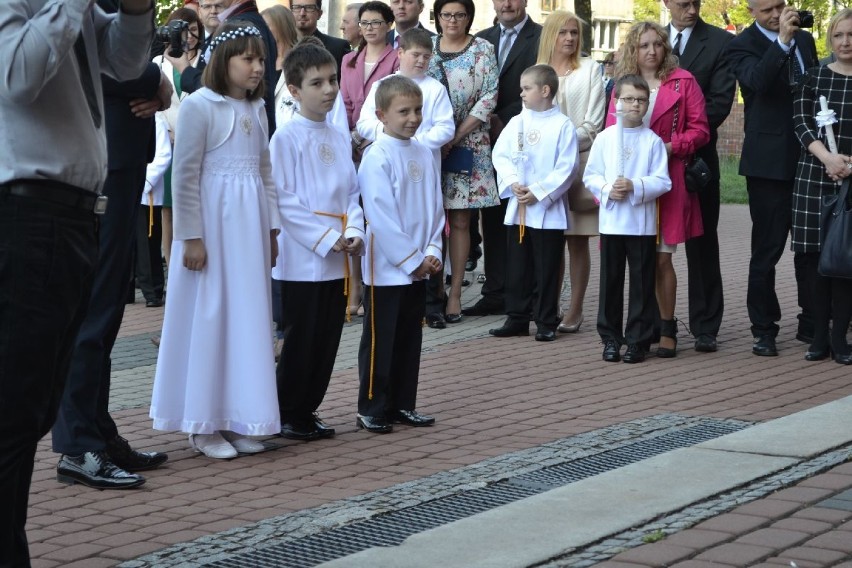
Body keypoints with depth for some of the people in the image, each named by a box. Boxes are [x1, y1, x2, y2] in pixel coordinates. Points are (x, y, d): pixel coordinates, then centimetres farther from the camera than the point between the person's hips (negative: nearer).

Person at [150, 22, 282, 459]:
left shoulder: (256, 109, 12)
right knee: (209, 316, -2)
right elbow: (185, 176, -11)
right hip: (212, 221, -7)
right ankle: (203, 424, 6)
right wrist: (191, 237, -14)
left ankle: (237, 417, 16)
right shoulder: (199, 106, -9)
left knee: (248, 317, 8)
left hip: (250, 225, 7)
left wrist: (271, 227, 13)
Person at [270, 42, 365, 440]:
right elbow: (284, 200, -13)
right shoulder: (286, 138, -9)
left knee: (328, 339, 10)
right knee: (300, 339, -1)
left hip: (336, 259, 7)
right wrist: (327, 240, -16)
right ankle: (287, 416, 10)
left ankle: (308, 410, 20)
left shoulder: (339, 138, 12)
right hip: (302, 258, -7)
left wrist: (354, 233, -4)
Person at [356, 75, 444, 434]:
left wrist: (432, 251, -2)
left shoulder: (423, 154, 8)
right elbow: (381, 217, -17)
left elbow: (434, 207, 11)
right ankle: (371, 410, 8)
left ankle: (403, 404, 22)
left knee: (410, 339, 13)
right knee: (380, 341, 1)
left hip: (417, 267, 7)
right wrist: (413, 259, -15)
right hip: (386, 267, -7)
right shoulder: (376, 157, -13)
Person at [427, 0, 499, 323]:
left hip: (467, 146, -2)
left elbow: (489, 97, -4)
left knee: (460, 221, 1)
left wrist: (457, 136, -11)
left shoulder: (483, 50, 2)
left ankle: (455, 293, 5)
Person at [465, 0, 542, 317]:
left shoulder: (540, 38, -3)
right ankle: (495, 294, 11)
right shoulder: (483, 39, 16)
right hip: (490, 141, 5)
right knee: (493, 220, 7)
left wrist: (504, 121, -12)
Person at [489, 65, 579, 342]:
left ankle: (546, 322, 9)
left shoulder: (563, 126, -7)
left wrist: (538, 192, -15)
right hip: (517, 208, 5)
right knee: (517, 267, 9)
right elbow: (500, 155, 5)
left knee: (546, 269, 1)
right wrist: (512, 183, -11)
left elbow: (567, 168, -11)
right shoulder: (517, 122, 8)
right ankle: (517, 318, 18)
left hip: (548, 210, -5)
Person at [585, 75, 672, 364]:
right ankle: (610, 338, 16)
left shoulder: (653, 140, -2)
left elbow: (662, 182, -6)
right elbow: (590, 176, 5)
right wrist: (607, 189, -13)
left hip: (643, 223, -1)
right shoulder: (604, 138, 3)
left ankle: (637, 340, 10)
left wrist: (635, 186, -19)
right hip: (611, 221, 1)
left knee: (642, 282, 3)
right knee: (610, 280, 7)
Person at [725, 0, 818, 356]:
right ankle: (764, 329, 8)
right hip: (769, 162, -5)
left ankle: (811, 323, 18)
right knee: (767, 247, 0)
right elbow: (757, 80, -25)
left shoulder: (804, 39, 12)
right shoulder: (742, 46, -5)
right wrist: (782, 41, -31)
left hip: (810, 158, 5)